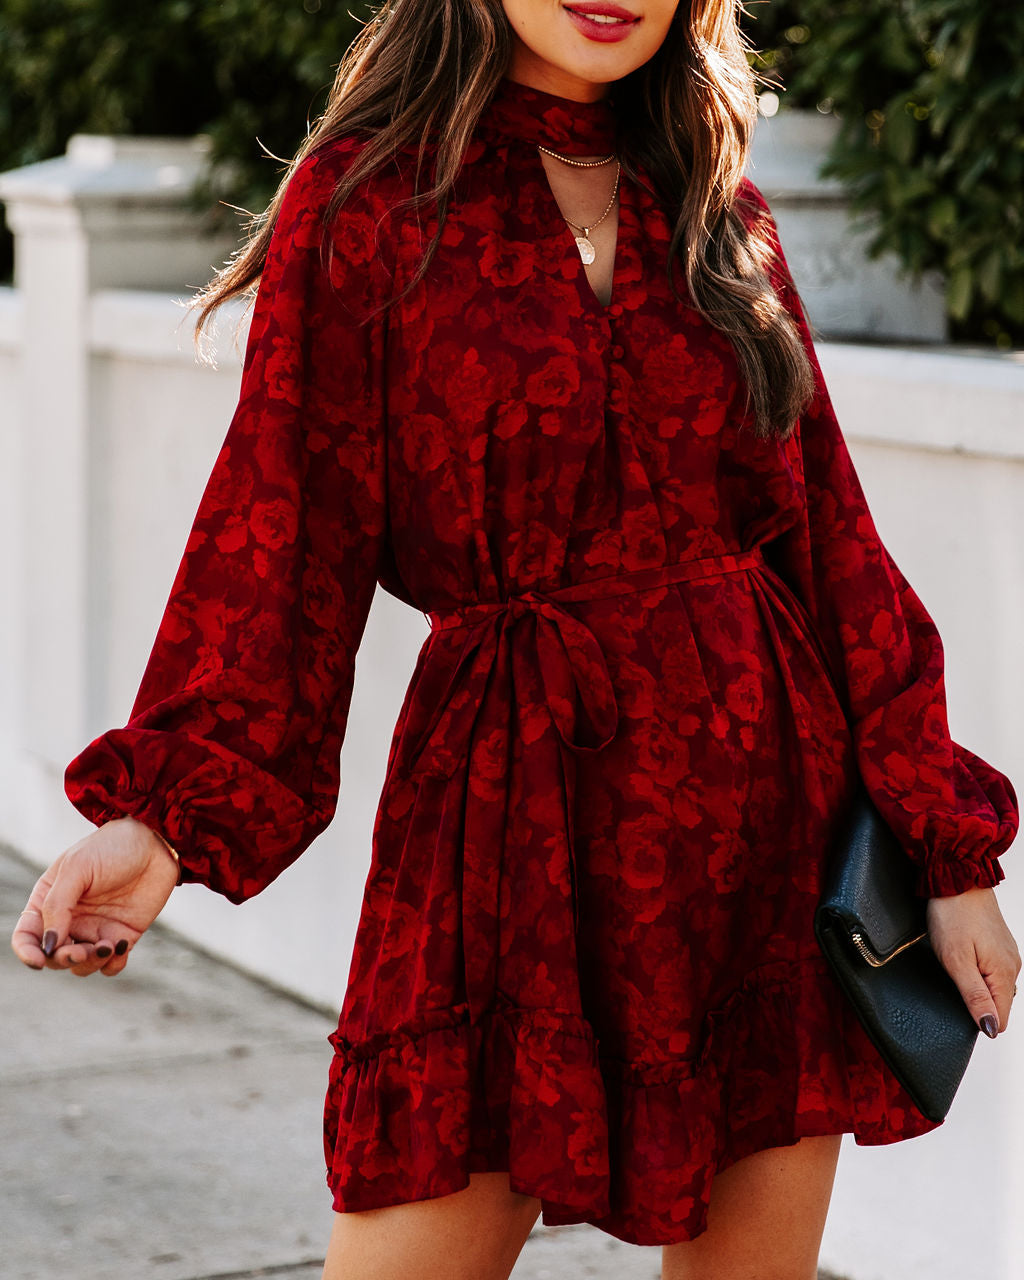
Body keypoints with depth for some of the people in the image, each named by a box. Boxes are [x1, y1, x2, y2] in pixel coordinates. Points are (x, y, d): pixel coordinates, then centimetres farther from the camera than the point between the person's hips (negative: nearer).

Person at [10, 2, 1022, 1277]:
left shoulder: (720, 212, 9)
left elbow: (829, 538, 10)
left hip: (764, 801, 4)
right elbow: (283, 529, -7)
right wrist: (170, 808, -22)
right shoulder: (364, 200, -1)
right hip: (510, 797, -3)